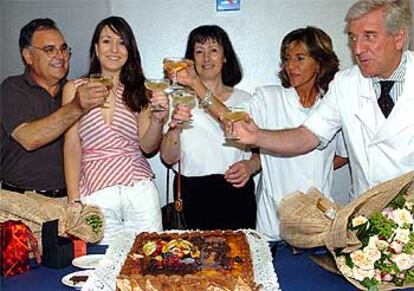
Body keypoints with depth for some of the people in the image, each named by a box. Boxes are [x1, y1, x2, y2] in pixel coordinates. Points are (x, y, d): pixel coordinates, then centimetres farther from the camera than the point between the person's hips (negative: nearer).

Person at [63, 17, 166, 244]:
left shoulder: (138, 91, 10)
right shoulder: (75, 89, 4)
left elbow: (148, 147, 4)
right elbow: (72, 147, 1)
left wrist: (157, 120, -16)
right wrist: (74, 201, -5)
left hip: (140, 191, 2)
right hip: (95, 194, -1)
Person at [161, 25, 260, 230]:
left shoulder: (244, 99, 8)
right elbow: (168, 158, -1)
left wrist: (250, 166, -8)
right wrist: (175, 128, -19)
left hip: (236, 193, 1)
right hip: (192, 196, -1)